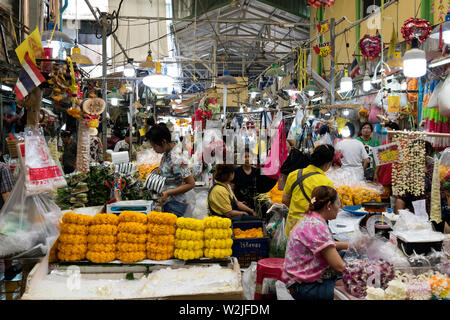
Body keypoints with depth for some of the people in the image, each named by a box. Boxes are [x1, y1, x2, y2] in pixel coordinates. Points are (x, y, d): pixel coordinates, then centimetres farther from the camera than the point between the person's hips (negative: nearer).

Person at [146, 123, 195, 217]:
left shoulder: (176, 159, -24)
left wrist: (167, 193, -22)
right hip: (167, 203, 8)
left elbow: (191, 184, -20)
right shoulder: (166, 153, 3)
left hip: (175, 205, -8)